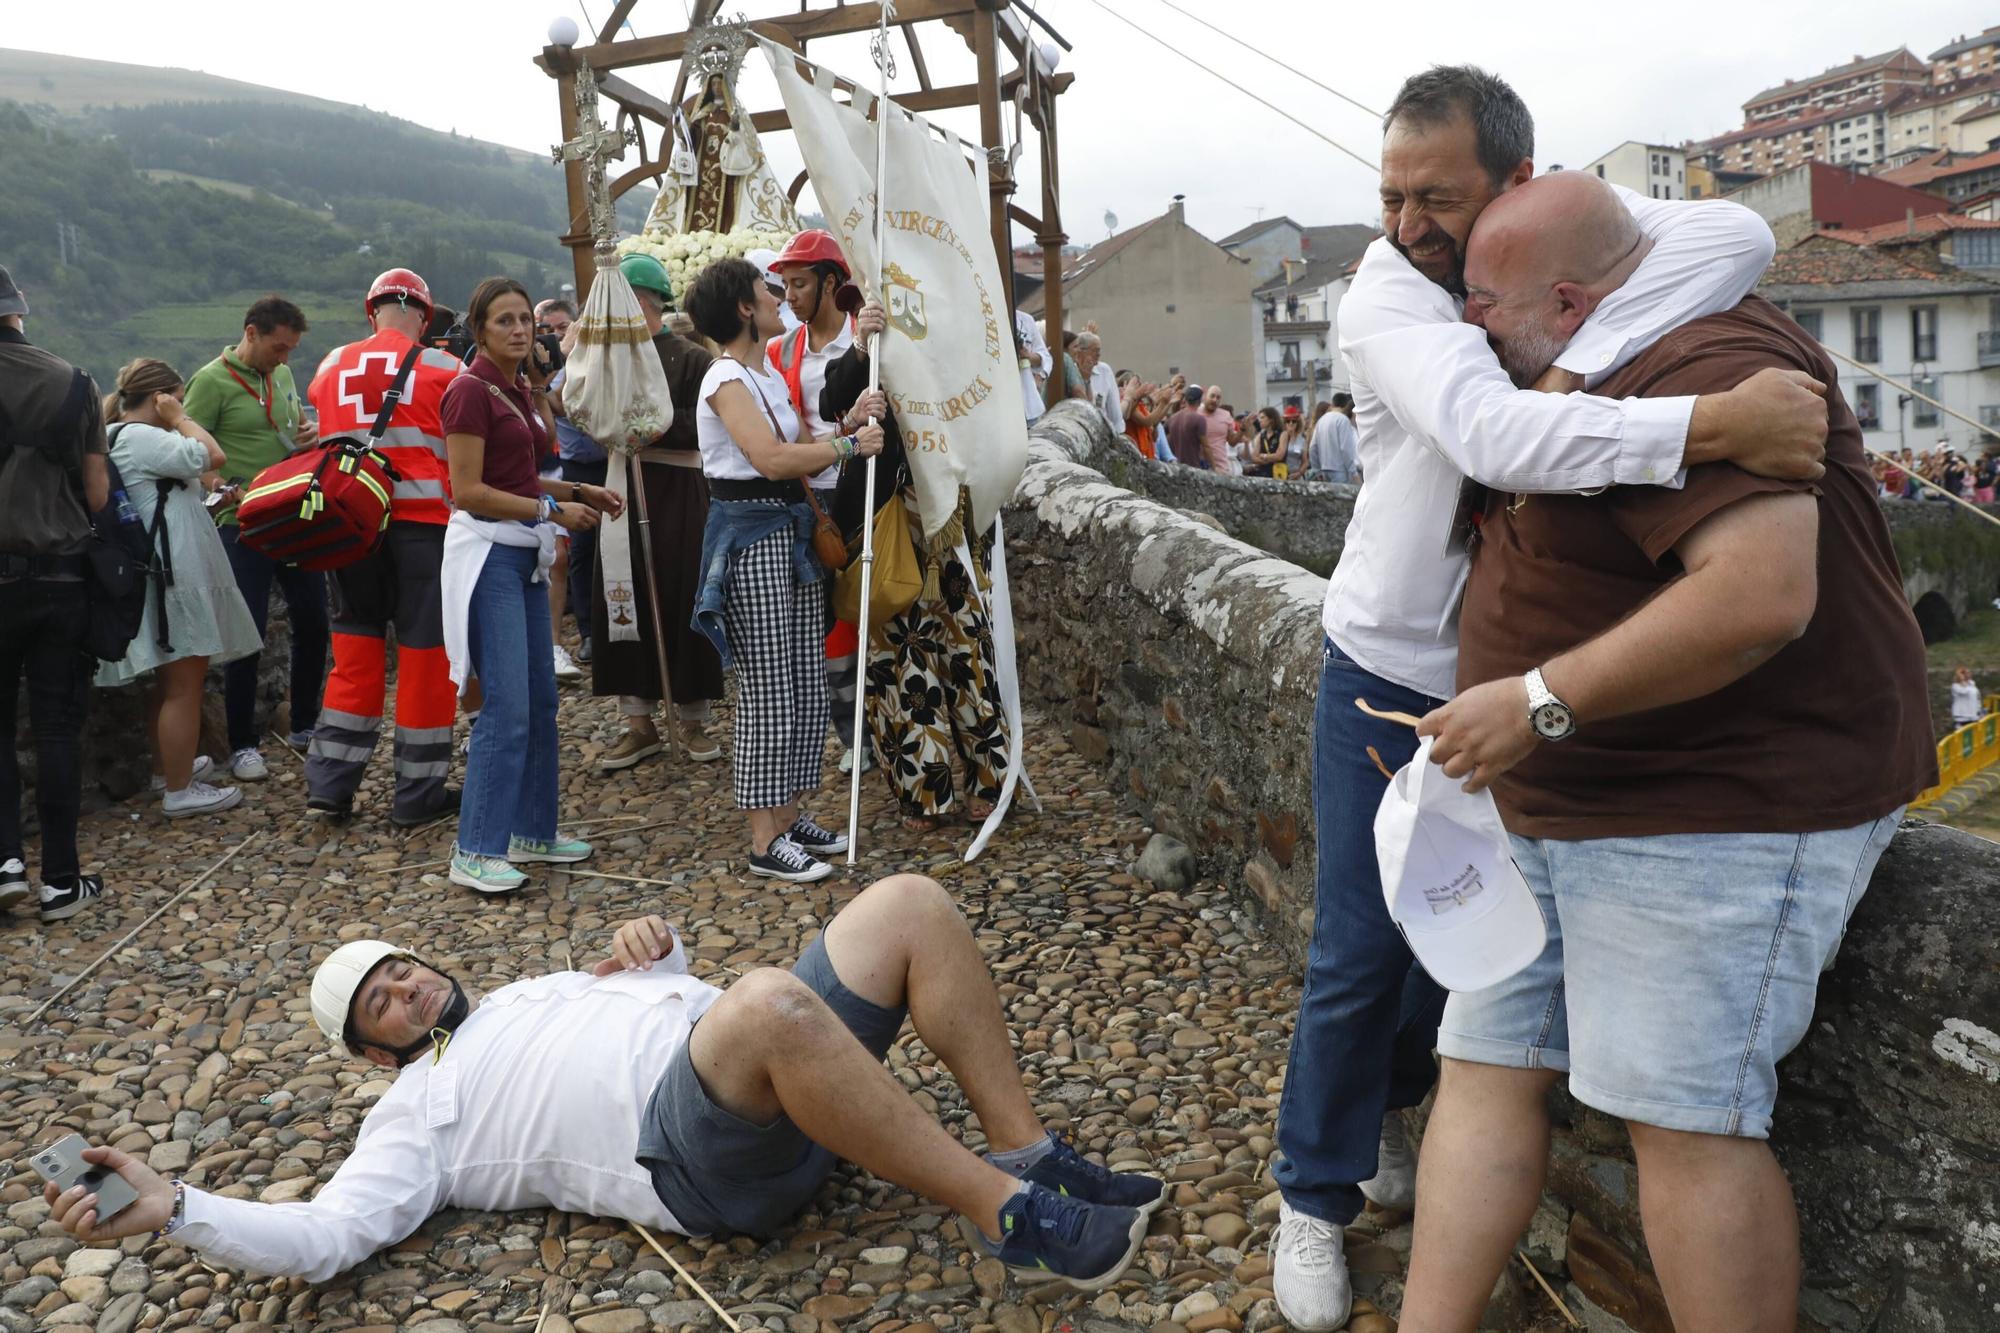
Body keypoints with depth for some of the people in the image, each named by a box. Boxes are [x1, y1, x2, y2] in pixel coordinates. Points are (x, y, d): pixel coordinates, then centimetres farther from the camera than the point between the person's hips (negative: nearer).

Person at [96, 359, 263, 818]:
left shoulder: (123, 437, 20)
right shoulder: (139, 437, -14)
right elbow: (212, 457, -21)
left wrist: (209, 500, 15)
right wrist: (178, 417, -7)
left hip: (169, 575, 11)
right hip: (173, 577, -11)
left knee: (169, 682, 18)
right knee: (184, 685, -6)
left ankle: (170, 772, 28)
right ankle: (180, 792, 0)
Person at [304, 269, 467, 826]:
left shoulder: (330, 367, 7)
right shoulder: (444, 369, -3)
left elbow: (326, 437, 17)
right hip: (421, 522, -4)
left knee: (356, 648, 14)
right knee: (425, 653, 4)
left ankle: (329, 784, 16)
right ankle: (419, 794, 10)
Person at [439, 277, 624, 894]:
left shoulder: (522, 387, 14)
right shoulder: (471, 390, -12)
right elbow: (469, 491, -17)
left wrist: (578, 491, 8)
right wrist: (551, 510, -16)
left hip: (525, 554, 9)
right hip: (487, 553, -9)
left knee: (540, 699, 12)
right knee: (506, 706, -11)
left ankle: (531, 831, 23)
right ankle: (476, 851, -2)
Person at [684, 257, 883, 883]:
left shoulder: (767, 375, 17)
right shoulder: (726, 380, -13)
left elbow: (797, 455, 15)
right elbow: (773, 458, -26)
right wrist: (848, 444, -17)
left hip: (790, 532, 9)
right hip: (749, 537, -9)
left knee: (806, 684, 12)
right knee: (767, 690, -5)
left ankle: (788, 814, 23)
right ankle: (765, 841, 3)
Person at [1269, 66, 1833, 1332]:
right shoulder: (1387, 291, -18)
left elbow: (1739, 237, -25)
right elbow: (1490, 433, -36)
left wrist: (1567, 360, -37)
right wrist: (1714, 424, -46)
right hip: (1390, 673, -4)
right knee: (1360, 952, 0)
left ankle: (1383, 1106, 43)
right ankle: (1317, 1194, 21)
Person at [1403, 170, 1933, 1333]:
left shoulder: (1704, 365, -18)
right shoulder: (1608, 370, 15)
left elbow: (1760, 595, -31)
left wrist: (1539, 702, -26)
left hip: (1718, 807, -10)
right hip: (1566, 805, 11)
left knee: (1687, 1122, -5)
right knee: (1487, 1067, 8)